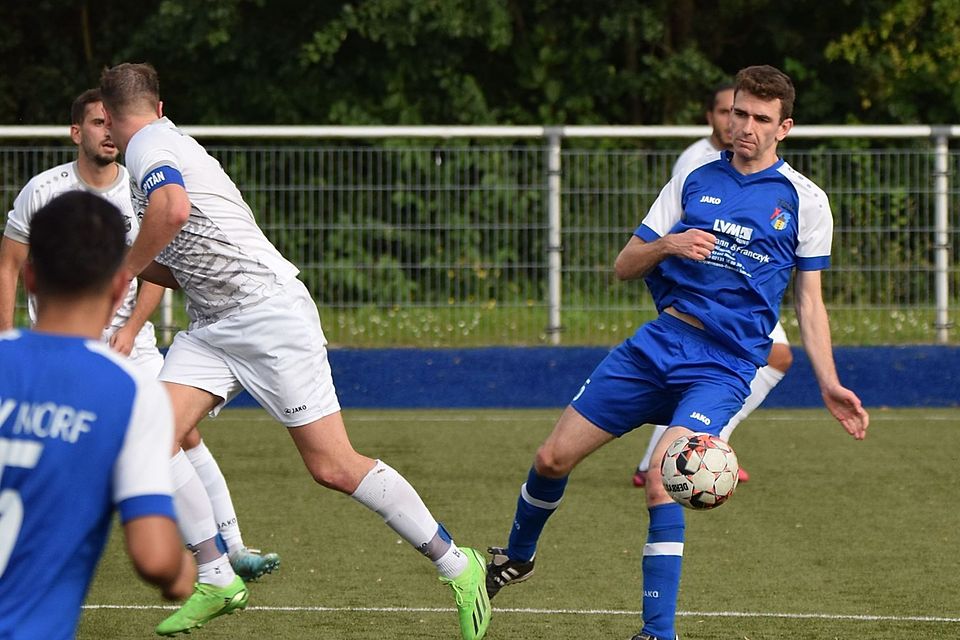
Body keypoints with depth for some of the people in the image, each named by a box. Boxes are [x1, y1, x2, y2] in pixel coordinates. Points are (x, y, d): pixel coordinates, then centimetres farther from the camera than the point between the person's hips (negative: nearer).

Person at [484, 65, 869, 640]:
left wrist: (829, 384, -2)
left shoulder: (804, 200, 2)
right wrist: (666, 245, -12)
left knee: (661, 480, -25)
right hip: (658, 345, 4)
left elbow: (809, 301, 7)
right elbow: (624, 266, 9)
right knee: (554, 458, 4)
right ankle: (517, 558, 33)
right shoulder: (694, 181, 9)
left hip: (723, 367, -4)